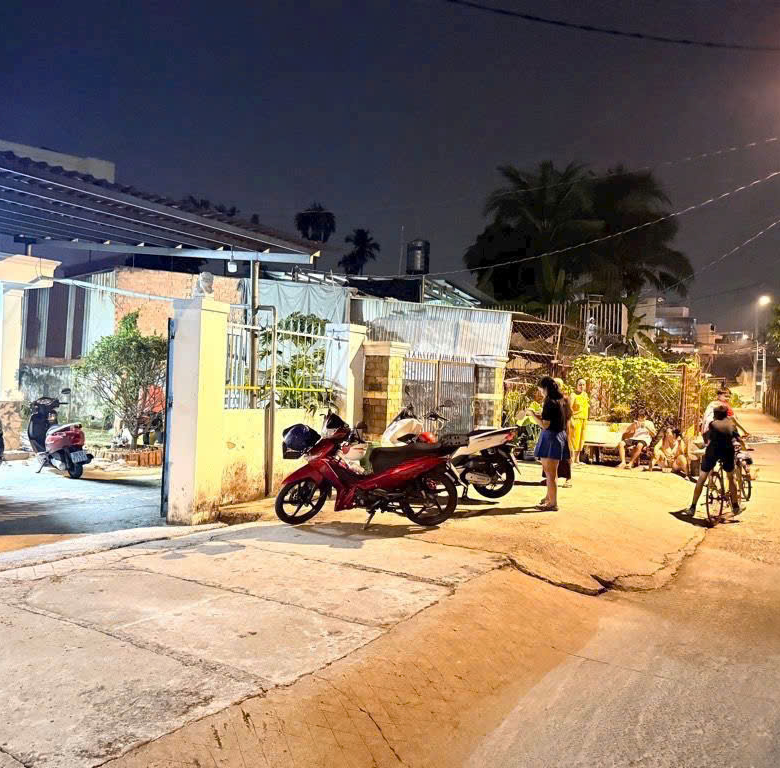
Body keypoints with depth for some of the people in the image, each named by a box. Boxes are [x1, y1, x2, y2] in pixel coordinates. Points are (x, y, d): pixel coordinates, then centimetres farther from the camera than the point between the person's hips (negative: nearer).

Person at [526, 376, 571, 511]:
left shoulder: (550, 402, -18)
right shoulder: (562, 401, 10)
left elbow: (545, 425, -20)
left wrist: (532, 414, -8)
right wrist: (540, 416, 18)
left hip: (551, 438, -10)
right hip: (561, 436, 10)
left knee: (550, 473, -2)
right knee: (551, 471, 21)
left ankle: (553, 503, 3)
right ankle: (549, 498, 34)